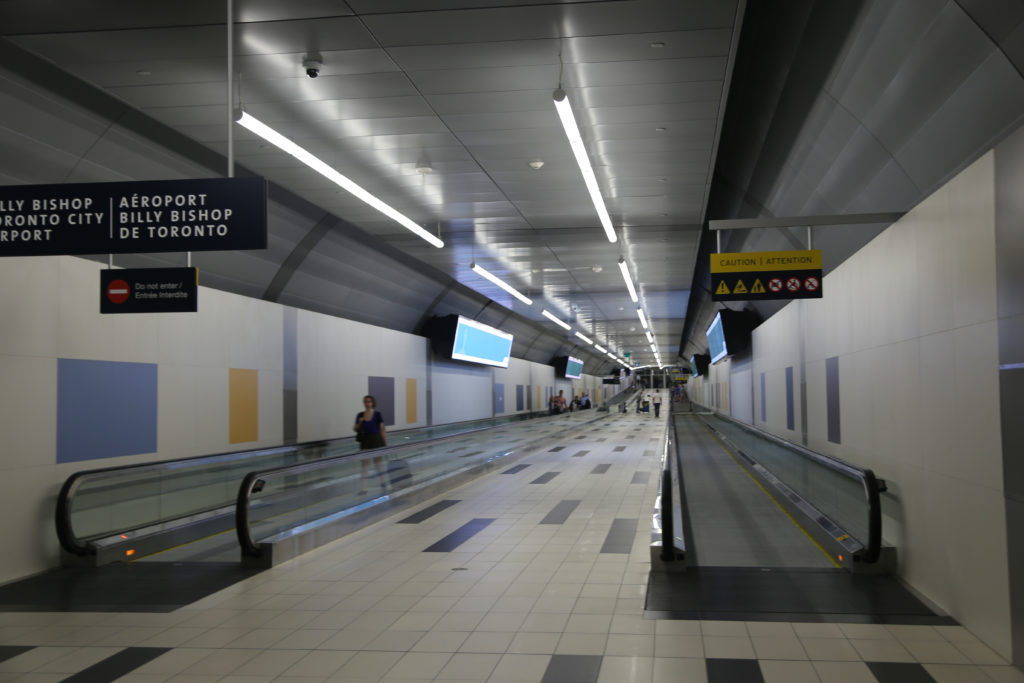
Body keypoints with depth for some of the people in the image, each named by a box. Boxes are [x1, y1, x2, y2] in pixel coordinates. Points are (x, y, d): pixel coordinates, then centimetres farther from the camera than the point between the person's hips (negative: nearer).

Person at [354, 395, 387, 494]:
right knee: (364, 464, 0)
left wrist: (385, 444, -5)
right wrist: (359, 423, -12)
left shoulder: (377, 414, -6)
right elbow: (355, 429, 8)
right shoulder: (360, 415, 3)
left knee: (379, 462, 11)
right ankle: (363, 489, 1)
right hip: (365, 442, 3)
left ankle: (384, 484, 28)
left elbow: (382, 430, -4)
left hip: (376, 441, -2)